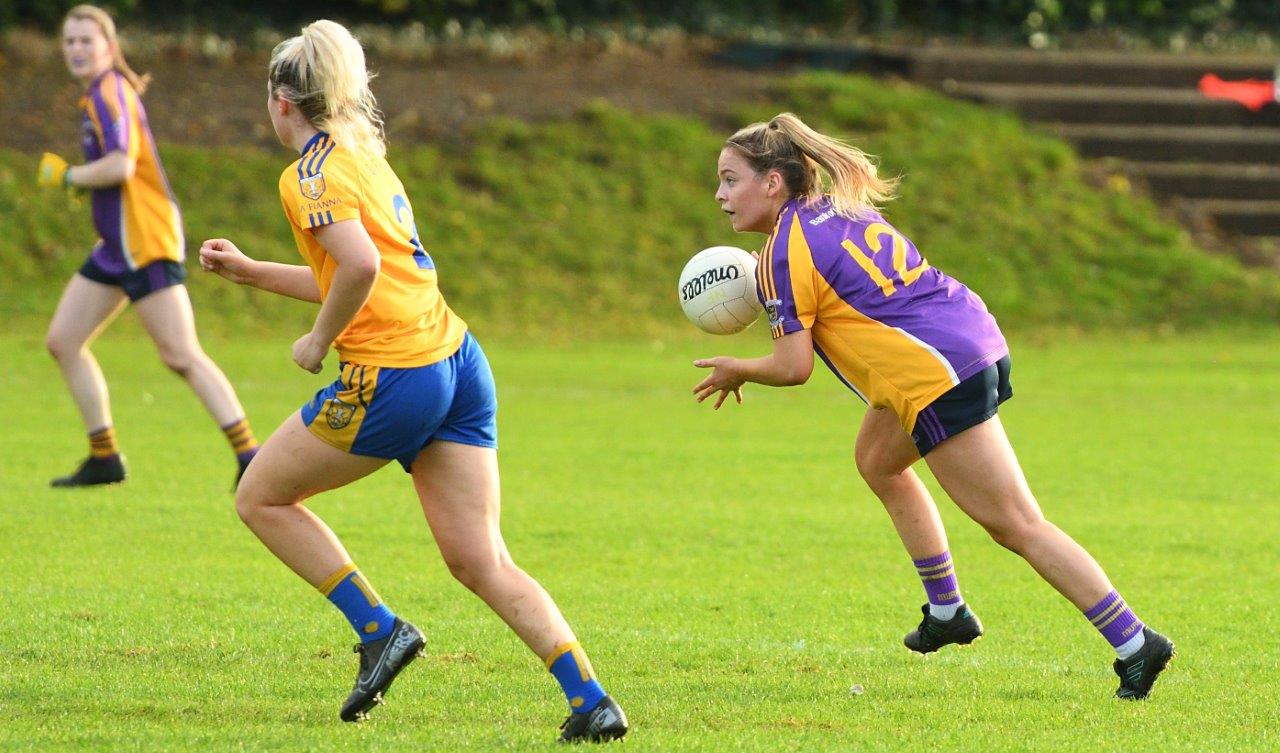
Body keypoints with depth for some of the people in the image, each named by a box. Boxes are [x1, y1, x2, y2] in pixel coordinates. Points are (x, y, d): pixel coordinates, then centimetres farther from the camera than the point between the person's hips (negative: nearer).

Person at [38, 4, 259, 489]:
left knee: (181, 356, -14)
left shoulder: (108, 94, -13)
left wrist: (68, 177, -12)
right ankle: (104, 460, 15)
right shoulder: (99, 94, 16)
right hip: (118, 244, 10)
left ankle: (250, 458, -16)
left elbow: (120, 165, -27)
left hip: (146, 243, -10)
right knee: (63, 341, 10)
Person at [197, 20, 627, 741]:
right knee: (482, 561, 4)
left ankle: (380, 628, 6)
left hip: (392, 379, -8)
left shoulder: (310, 174, -8)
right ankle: (592, 701, -9)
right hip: (458, 359, 8)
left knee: (261, 498, 12)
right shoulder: (364, 156, 19)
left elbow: (361, 265, -25)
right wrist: (250, 270, 31)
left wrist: (317, 342, -11)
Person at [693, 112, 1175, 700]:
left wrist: (735, 372, 9)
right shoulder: (837, 209, 16)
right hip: (971, 336, 10)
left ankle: (1135, 644, -8)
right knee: (877, 461, 28)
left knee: (1017, 526, -6)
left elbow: (794, 366, -10)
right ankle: (947, 612, 31)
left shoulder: (784, 255, -9)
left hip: (938, 376, -10)